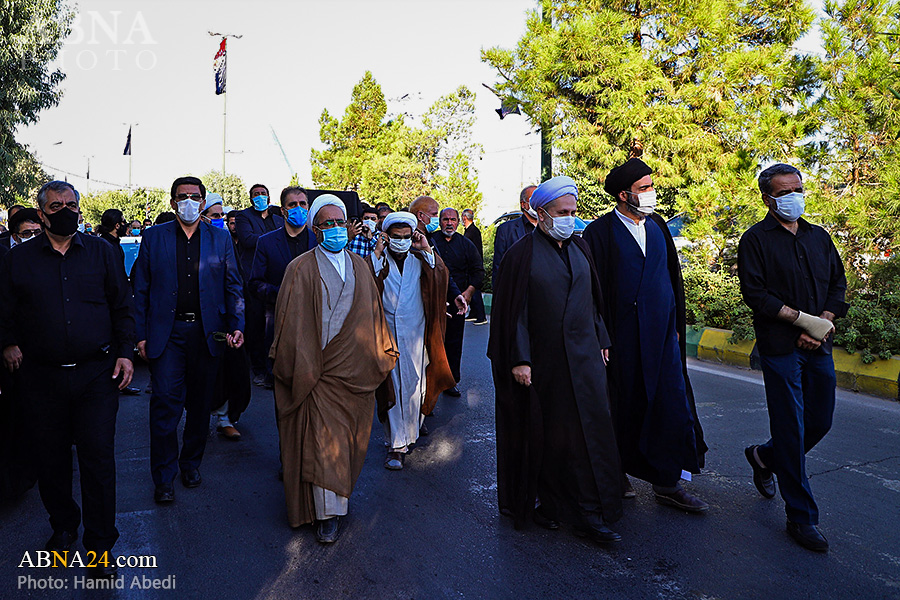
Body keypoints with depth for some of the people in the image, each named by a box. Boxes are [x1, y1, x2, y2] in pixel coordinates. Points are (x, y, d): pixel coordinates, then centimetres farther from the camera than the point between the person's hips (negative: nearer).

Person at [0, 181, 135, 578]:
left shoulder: (100, 252, 6)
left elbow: (122, 306, 7)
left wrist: (125, 351, -1)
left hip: (97, 374, -1)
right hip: (42, 377, 2)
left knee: (98, 458, -1)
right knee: (50, 458, 11)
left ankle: (100, 545, 12)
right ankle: (63, 527, 33)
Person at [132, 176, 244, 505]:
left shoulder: (220, 238, 8)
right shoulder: (153, 237, 6)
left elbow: (233, 287, 7)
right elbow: (141, 289, 5)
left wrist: (237, 326, -6)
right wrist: (141, 335, -1)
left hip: (207, 332, 1)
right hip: (166, 333, -1)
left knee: (200, 403, 10)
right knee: (165, 402, -5)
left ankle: (191, 462, 29)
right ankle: (163, 477, 9)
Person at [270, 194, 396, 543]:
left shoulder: (360, 266, 10)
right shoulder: (301, 269, -5)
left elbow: (373, 314, 14)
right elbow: (292, 324, -6)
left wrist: (381, 355, 11)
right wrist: (300, 370, -8)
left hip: (357, 371, 5)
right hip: (322, 372, -4)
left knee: (350, 439, 15)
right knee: (323, 442, -2)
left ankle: (342, 490, 36)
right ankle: (329, 512, 11)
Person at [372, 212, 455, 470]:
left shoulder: (419, 259, 7)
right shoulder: (378, 259, 1)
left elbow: (442, 277, -8)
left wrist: (427, 250, -13)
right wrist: (377, 253, -18)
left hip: (415, 332, 2)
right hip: (387, 333, -1)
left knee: (414, 385, 7)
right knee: (392, 387, 0)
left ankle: (411, 432, 29)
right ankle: (396, 445, 8)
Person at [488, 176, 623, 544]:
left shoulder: (580, 248, 9)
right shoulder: (522, 254, -7)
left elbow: (593, 299, 15)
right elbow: (513, 310, -9)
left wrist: (601, 341, 11)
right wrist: (519, 359, -13)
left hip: (583, 356, 5)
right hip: (541, 360, -4)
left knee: (589, 431, 2)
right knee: (544, 434, 8)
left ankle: (589, 516, 11)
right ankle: (548, 504, 26)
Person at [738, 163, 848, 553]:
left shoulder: (819, 237, 15)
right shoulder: (755, 240, -4)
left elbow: (838, 284, 14)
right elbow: (755, 293, -12)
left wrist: (823, 324, -3)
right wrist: (804, 320, -16)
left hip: (818, 346, 6)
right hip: (780, 347, -6)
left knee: (820, 421, 12)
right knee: (791, 429, -1)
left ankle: (764, 457, 40)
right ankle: (801, 517, 11)